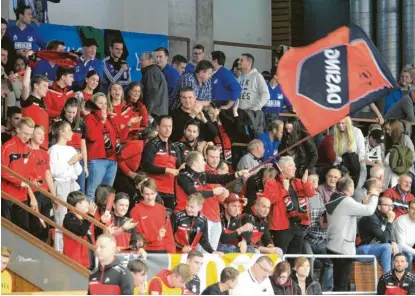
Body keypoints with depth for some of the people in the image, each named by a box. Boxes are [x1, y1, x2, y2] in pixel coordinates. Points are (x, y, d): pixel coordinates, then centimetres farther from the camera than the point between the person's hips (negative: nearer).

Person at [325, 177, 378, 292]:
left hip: (333, 246, 9)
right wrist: (374, 195, -2)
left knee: (338, 283, 15)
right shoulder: (347, 202, -16)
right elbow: (369, 210, -19)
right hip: (344, 249, -9)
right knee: (342, 285, -6)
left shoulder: (333, 201, 12)